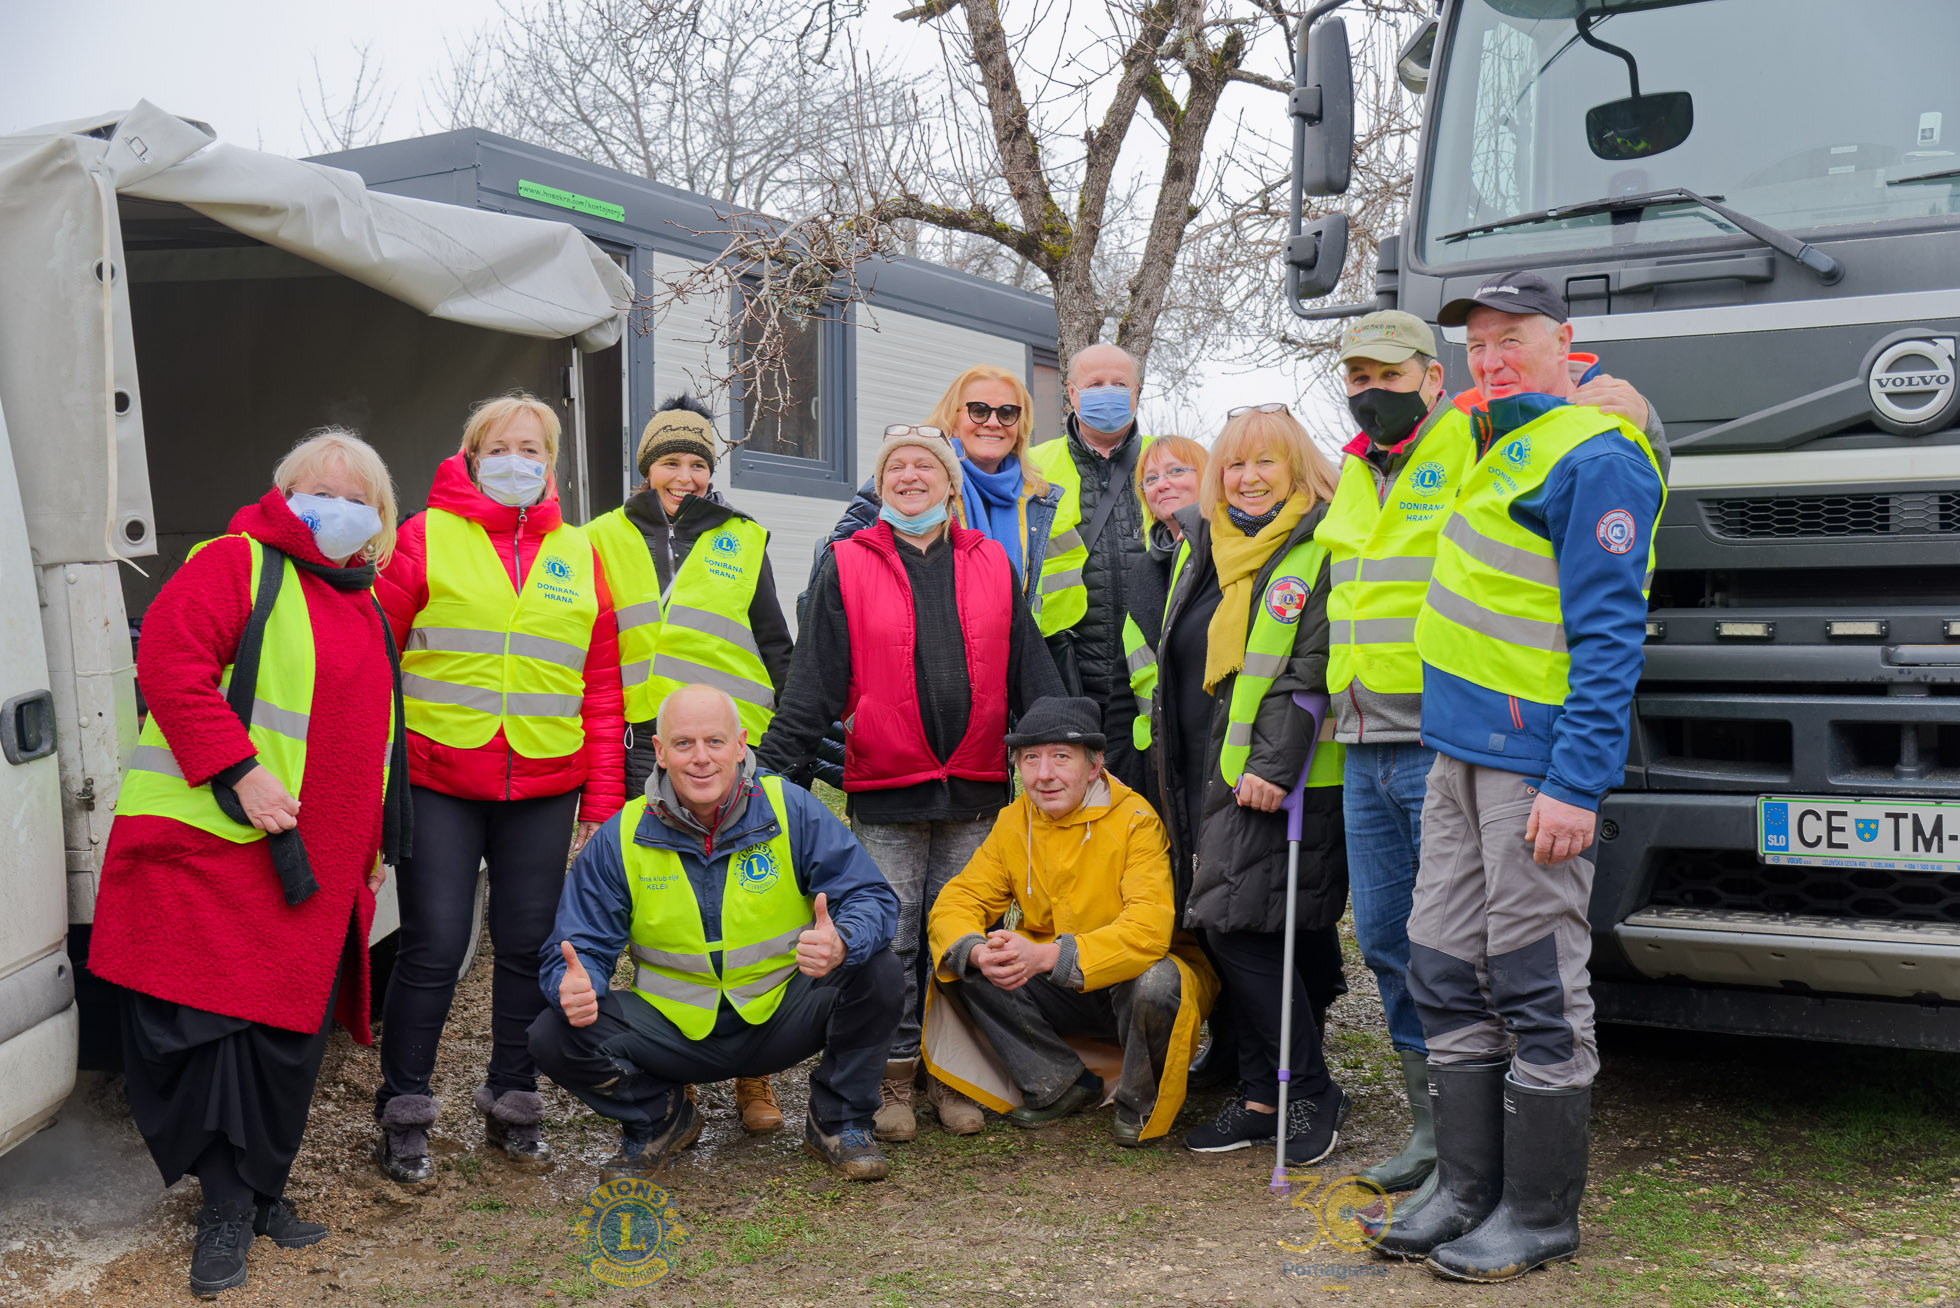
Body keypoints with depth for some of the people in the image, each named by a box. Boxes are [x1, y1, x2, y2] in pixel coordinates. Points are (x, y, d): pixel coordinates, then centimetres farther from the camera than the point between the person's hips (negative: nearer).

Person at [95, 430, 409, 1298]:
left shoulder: (367, 611, 21)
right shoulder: (239, 564, -3)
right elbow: (169, 662, -16)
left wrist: (374, 842, 23)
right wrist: (237, 771, -21)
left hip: (314, 868, 7)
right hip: (213, 843, -7)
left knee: (289, 1032, 9)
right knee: (207, 1020, -5)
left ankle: (251, 1192, 23)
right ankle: (230, 1201, 9)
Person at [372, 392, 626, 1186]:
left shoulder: (578, 555, 12)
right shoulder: (427, 538, 3)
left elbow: (602, 687, 12)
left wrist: (601, 801, 8)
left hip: (544, 790, 3)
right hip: (439, 781, -3)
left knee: (529, 945, 9)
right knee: (434, 946, -2)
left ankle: (512, 1105, 25)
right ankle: (403, 1118, 13)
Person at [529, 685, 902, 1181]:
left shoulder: (792, 811, -10)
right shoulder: (620, 839, -7)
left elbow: (871, 899, -13)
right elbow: (578, 949, -5)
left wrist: (841, 944, -37)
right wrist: (575, 985, -31)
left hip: (781, 1020, -1)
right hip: (676, 1034, 1)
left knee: (877, 972, -26)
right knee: (554, 1037, -21)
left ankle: (839, 1121, 1)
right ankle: (658, 1120, 10)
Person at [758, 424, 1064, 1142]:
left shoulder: (990, 563, 9)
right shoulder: (848, 566, 2)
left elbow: (1031, 670, 11)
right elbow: (813, 681, 0)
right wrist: (772, 765, -8)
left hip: (974, 787, 2)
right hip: (886, 789, -2)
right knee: (891, 936, 2)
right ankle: (895, 1077, 15)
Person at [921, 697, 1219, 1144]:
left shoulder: (1135, 821, -20)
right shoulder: (1013, 823, -2)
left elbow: (1148, 930, -31)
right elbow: (958, 901, -6)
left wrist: (1047, 956, -42)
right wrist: (978, 952, -31)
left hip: (1134, 977, -5)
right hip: (1062, 996, 5)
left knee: (1153, 983, -38)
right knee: (965, 964, -14)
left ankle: (1144, 1104, -7)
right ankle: (1059, 1083, -1)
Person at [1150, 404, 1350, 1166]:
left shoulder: (1322, 550, -6)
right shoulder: (1203, 550, 16)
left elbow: (1310, 671, -15)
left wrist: (1272, 766, -21)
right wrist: (1176, 777, 21)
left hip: (1272, 780, -7)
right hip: (1205, 777, 7)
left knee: (1237, 930, -11)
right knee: (1232, 936, 9)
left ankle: (1310, 1093, 3)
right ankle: (1261, 1096, 19)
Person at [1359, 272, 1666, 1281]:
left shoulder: (1598, 459, -10)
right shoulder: (1501, 443, 18)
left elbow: (1609, 633, -17)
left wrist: (1576, 782, -22)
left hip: (1535, 763, -9)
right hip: (1458, 753, 9)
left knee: (1538, 989, -1)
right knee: (1448, 974, 11)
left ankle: (1541, 1215, 10)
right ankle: (1467, 1189, 21)